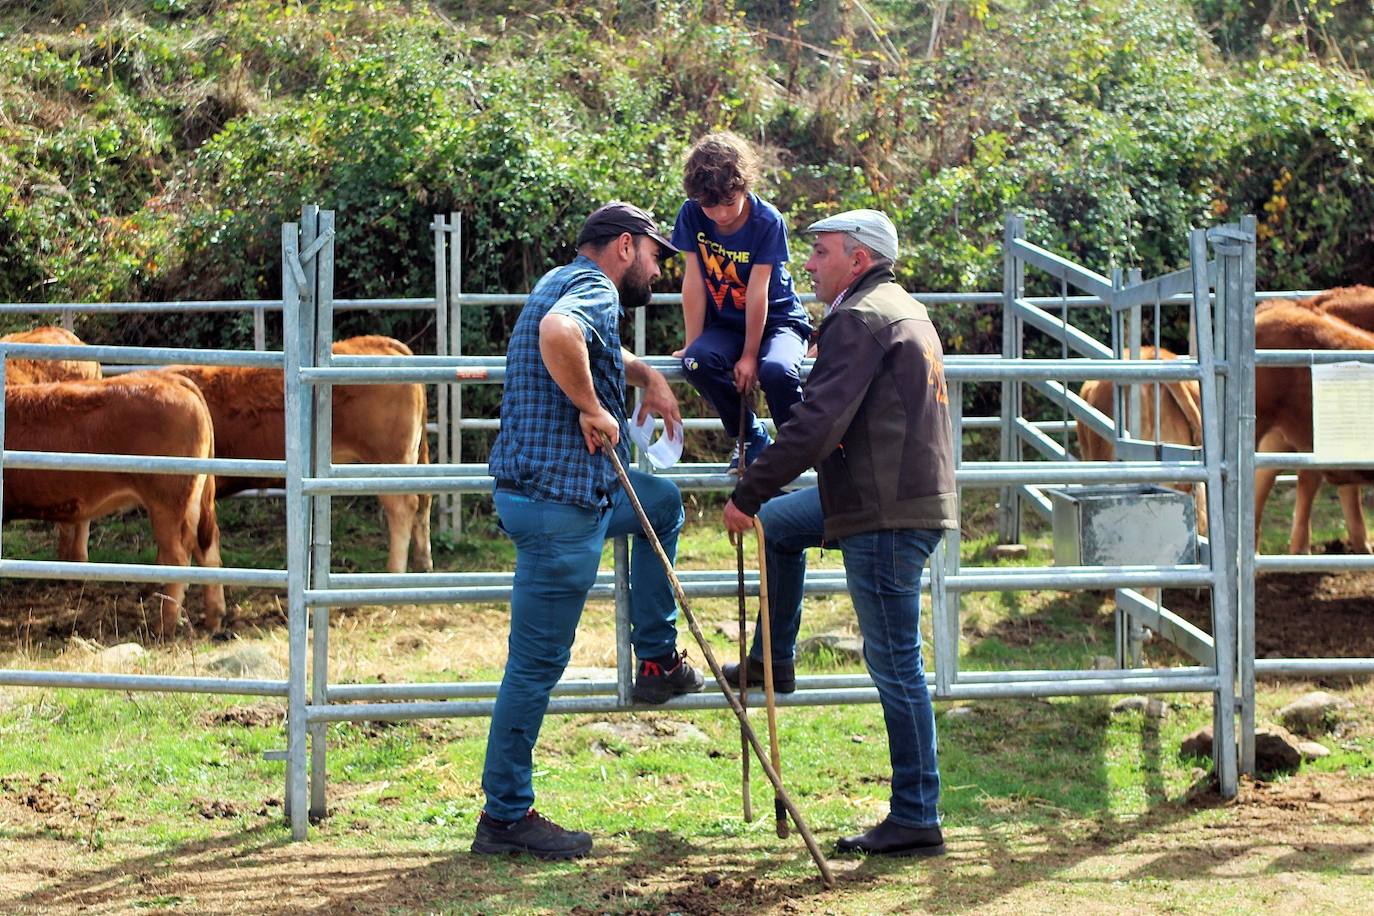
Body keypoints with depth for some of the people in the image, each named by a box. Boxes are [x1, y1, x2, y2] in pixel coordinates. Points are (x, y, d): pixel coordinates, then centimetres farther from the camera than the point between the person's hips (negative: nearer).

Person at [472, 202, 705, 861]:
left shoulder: (568, 284, 18)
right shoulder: (593, 290, -14)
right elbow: (558, 334, -39)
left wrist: (647, 375, 24)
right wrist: (592, 409, -25)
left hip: (569, 488, 10)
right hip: (558, 503, -10)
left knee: (664, 502, 31)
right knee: (537, 661, -5)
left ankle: (657, 661, 32)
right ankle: (505, 817, 1)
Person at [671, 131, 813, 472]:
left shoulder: (768, 221, -19)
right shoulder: (692, 215, -10)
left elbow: (758, 292, -20)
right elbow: (694, 281, -9)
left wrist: (750, 355, -20)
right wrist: (693, 344, -10)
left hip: (777, 320, -3)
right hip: (725, 325, 3)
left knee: (776, 369, -37)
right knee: (698, 363, -30)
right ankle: (751, 437, -6)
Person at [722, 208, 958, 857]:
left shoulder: (860, 319, -14)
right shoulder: (905, 311, 17)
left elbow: (818, 422, -22)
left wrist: (747, 493, -16)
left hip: (888, 513, -10)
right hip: (912, 493, 10)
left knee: (895, 664, -6)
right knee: (778, 524, 26)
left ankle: (916, 821, -2)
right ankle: (773, 662, 35)